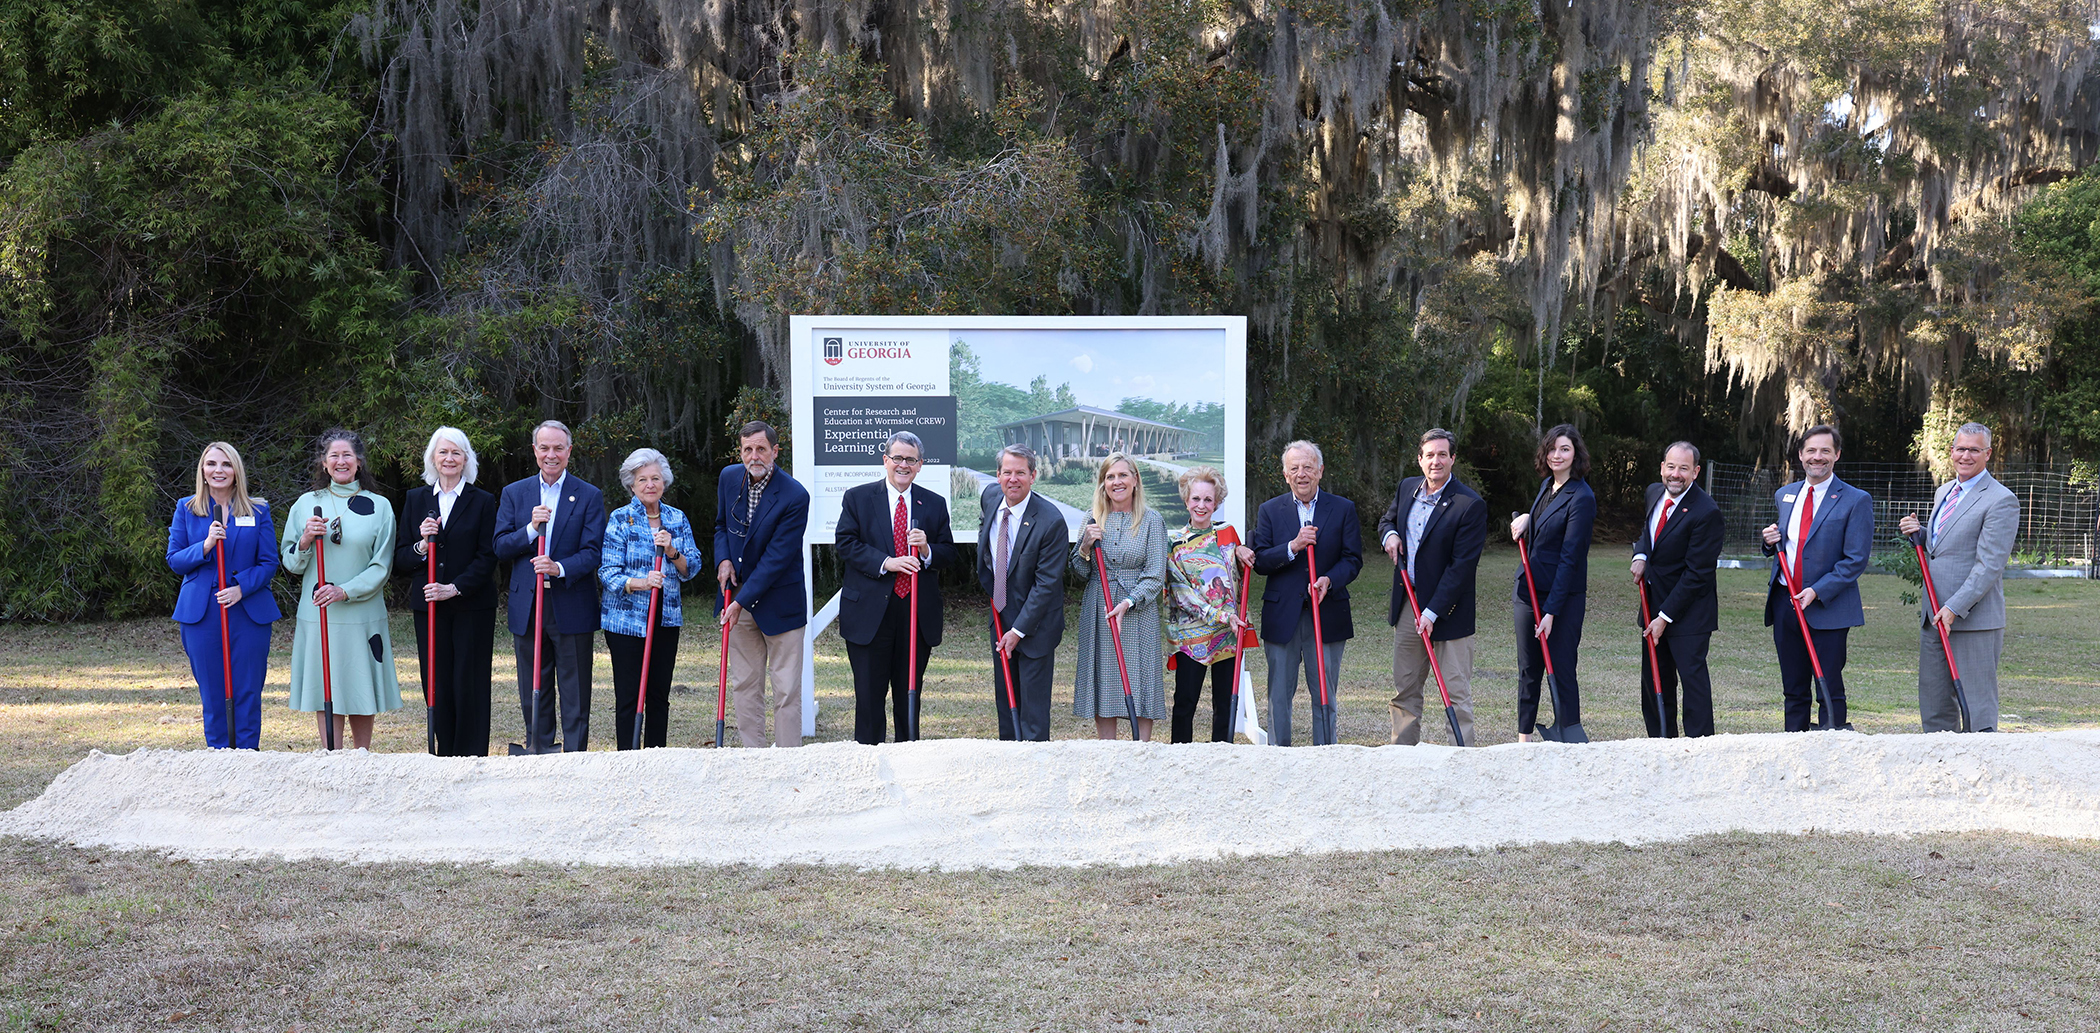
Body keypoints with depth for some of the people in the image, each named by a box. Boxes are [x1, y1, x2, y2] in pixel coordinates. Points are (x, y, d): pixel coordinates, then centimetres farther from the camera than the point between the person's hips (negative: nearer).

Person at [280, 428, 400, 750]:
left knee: (361, 690, 4)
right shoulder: (306, 504, 8)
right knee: (325, 692, 0)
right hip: (317, 615, 1)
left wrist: (345, 591, -13)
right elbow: (292, 564, 9)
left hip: (363, 615, -1)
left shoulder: (379, 506, 4)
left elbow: (382, 566, 0)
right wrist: (305, 541, -11)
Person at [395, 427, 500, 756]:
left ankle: (471, 759, 3)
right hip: (429, 606, 3)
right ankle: (445, 757, 9)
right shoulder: (415, 499, 11)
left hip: (472, 606, -3)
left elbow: (487, 558, -3)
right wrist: (421, 545, -12)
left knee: (470, 684, -3)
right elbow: (400, 559, 9)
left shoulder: (483, 502, 3)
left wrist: (454, 588, -13)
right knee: (437, 684, 2)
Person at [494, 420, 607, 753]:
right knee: (532, 696, 9)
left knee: (575, 697, 1)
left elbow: (592, 552, -6)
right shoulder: (514, 493, 10)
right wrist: (531, 529, -15)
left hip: (572, 609, -2)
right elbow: (500, 547, 3)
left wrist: (560, 568, -23)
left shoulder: (589, 496, 2)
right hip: (527, 609, 3)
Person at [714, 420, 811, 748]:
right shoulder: (729, 477, 1)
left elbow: (777, 558, -19)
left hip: (778, 602, -5)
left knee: (787, 690, -1)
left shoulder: (794, 496, -18)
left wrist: (742, 601, -20)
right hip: (739, 600, 5)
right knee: (745, 684, 10)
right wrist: (723, 559, -1)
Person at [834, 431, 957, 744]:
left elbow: (951, 555, 8)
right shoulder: (857, 498, 3)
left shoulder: (935, 504, 10)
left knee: (909, 694, 10)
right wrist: (886, 562, -18)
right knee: (869, 694, 1)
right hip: (870, 613, -2)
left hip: (918, 616, 2)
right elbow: (846, 544, -6)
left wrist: (927, 550, -14)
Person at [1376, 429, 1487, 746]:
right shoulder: (1407, 488, 7)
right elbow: (1387, 518, 27)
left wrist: (1432, 612, -20)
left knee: (1456, 693, -4)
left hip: (1447, 609, -6)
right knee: (1404, 690, 12)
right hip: (1407, 605, 6)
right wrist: (1389, 534, 1)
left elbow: (1462, 565, -16)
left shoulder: (1471, 505, -14)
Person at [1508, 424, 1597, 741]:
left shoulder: (1582, 498, -16)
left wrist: (1552, 611, -21)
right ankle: (1524, 736, 24)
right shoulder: (1547, 484, 9)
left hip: (1563, 596, -8)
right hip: (1529, 590, 8)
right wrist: (1525, 519, 5)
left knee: (1560, 671, -3)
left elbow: (1569, 558, -19)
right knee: (1528, 669, 14)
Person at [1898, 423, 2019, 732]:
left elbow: (1989, 564, -16)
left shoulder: (2001, 500, -10)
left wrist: (1954, 608, -21)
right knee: (1933, 705, 11)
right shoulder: (1943, 492, 17)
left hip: (1974, 619, -8)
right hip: (1933, 616, 8)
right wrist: (1917, 531, 7)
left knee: (1977, 706, -5)